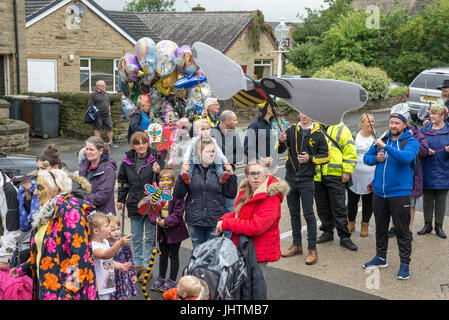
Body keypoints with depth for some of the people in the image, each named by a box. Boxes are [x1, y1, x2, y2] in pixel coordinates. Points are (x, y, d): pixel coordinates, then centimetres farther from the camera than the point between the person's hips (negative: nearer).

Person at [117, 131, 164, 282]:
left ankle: (147, 267, 16)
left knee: (150, 237, 5)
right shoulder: (128, 161, 3)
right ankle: (138, 265, 26)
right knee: (136, 237, 14)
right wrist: (121, 199, 14)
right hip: (134, 204, 4)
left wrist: (157, 173, -25)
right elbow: (123, 181, 16)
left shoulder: (156, 159, -9)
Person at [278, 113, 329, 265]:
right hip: (290, 178, 4)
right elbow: (280, 150, 3)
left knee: (309, 215, -4)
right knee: (294, 214, 13)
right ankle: (297, 245, 25)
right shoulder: (292, 130, 5)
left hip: (306, 180, -4)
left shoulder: (318, 134, -2)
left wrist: (310, 159, -15)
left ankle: (312, 250, 3)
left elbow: (326, 156, 0)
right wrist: (282, 142, -18)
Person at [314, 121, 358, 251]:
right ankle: (327, 232, 27)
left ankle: (344, 237, 5)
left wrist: (347, 171, -10)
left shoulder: (340, 129, -1)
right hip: (317, 176, 5)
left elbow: (350, 151, -5)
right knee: (322, 206, 13)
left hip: (335, 175, -5)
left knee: (339, 207, -2)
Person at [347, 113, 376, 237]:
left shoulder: (376, 138, 7)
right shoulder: (354, 136, 0)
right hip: (355, 175, -1)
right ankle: (351, 223, 24)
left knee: (368, 201, 6)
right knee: (352, 200, 7)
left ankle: (365, 225, 18)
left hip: (370, 175, 1)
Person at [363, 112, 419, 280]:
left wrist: (386, 147, -27)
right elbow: (366, 158, 14)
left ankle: (405, 263, 12)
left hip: (399, 193, -5)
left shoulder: (411, 142, -5)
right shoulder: (381, 140, 10)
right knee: (380, 227, 16)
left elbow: (406, 157, -24)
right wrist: (376, 158, -7)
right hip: (379, 192, 5)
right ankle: (380, 258, 30)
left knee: (402, 230, 0)